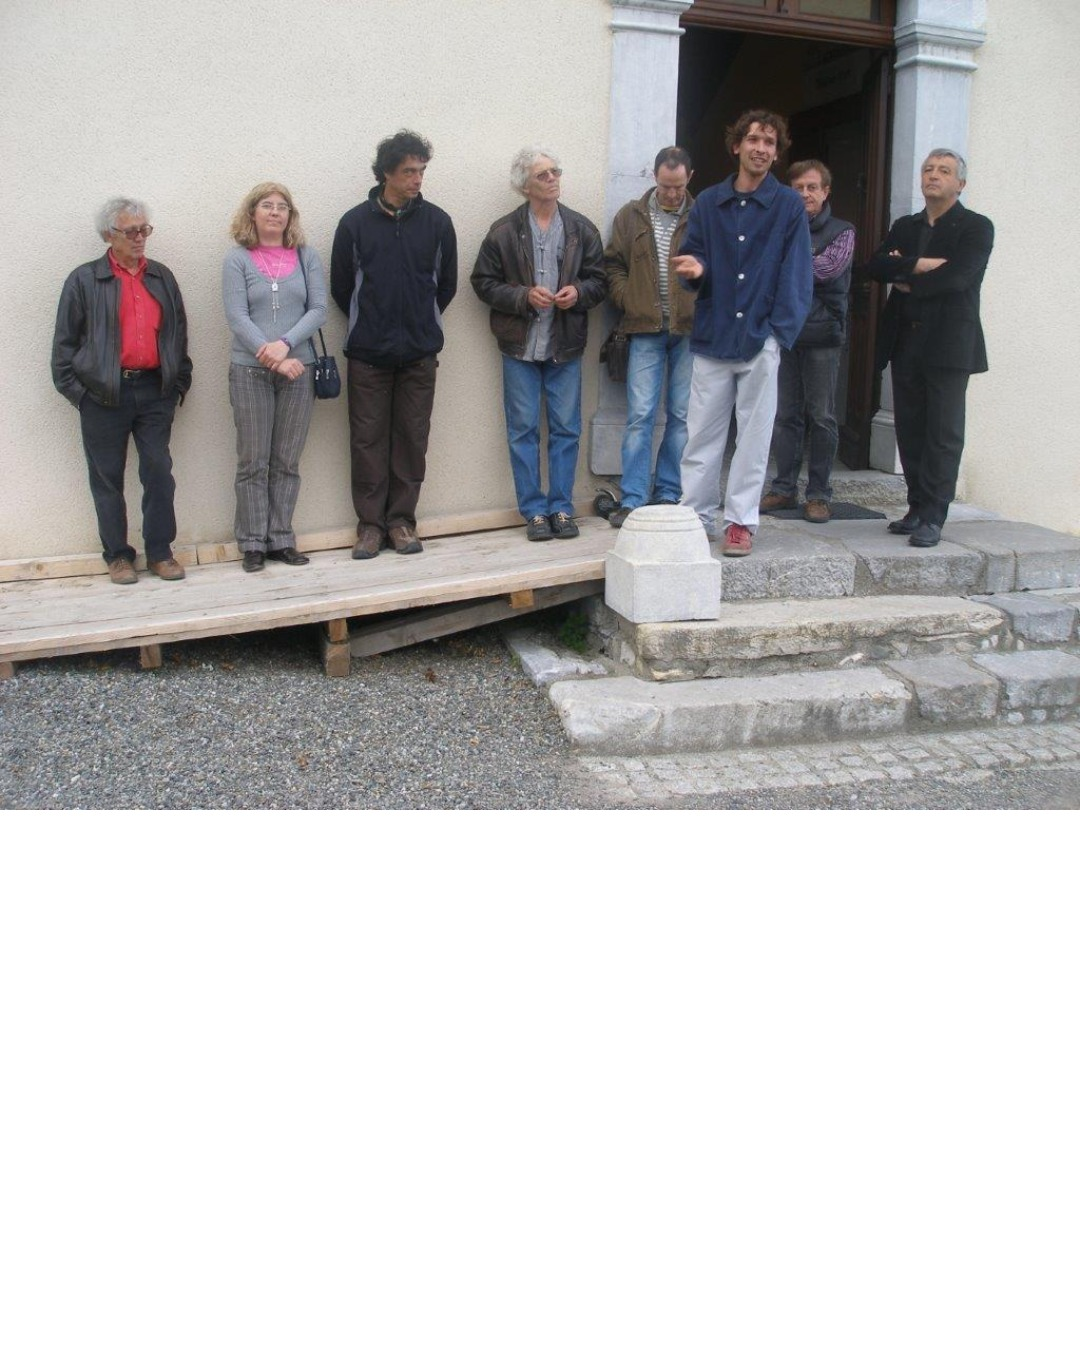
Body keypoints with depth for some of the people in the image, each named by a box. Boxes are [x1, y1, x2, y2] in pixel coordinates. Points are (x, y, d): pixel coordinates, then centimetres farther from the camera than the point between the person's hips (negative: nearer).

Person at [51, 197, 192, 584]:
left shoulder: (162, 277, 12)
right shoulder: (84, 280, 1)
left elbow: (178, 332, 16)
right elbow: (65, 340, 2)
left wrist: (180, 381, 10)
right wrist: (75, 389, -4)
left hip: (155, 391, 2)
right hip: (104, 396, -2)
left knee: (159, 472, 1)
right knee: (108, 477, 4)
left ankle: (160, 552, 12)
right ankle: (117, 555, 15)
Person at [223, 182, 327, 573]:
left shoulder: (306, 258, 8)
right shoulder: (237, 259, 2)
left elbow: (318, 309, 0)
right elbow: (237, 317, -6)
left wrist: (285, 344, -15)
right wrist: (273, 359, -15)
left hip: (298, 368, 2)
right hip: (250, 371, -2)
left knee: (287, 462, 6)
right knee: (253, 462, 1)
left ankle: (281, 540, 13)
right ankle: (253, 544, 8)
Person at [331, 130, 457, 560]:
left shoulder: (437, 222, 2)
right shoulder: (355, 222, -1)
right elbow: (340, 286, 7)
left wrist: (422, 322, 14)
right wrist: (367, 324, 11)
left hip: (419, 352, 1)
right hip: (367, 353, -1)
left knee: (412, 438, 5)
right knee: (368, 439, 2)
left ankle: (401, 520, 15)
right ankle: (370, 522, 11)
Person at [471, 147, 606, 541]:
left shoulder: (582, 229, 6)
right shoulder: (503, 231, 0)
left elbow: (598, 280, 9)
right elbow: (483, 282, 0)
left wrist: (578, 292, -12)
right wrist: (524, 296, -14)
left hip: (566, 345, 2)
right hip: (520, 345, -1)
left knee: (566, 430, 5)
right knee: (523, 430, 3)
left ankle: (561, 508, 15)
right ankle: (534, 511, 12)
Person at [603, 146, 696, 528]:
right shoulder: (631, 217, 9)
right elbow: (613, 265, 12)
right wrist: (627, 301, -2)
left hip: (690, 330, 0)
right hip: (646, 330, 0)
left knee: (682, 416, 5)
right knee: (640, 415, -4)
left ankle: (669, 495, 14)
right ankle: (632, 500, -1)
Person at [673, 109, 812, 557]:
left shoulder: (789, 206, 2)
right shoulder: (708, 203, 10)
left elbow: (796, 275, -2)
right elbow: (694, 256, 12)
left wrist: (780, 331, -12)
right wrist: (695, 270, -12)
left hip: (761, 340, -2)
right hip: (712, 336, 2)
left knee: (753, 436, 3)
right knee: (701, 435, 3)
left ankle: (741, 520, 10)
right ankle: (695, 515, 12)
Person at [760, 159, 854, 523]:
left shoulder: (841, 232, 5)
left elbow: (826, 268, -10)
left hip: (822, 335, -2)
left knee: (821, 418, 0)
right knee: (785, 415, 5)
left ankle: (819, 494, 6)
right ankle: (784, 489, 14)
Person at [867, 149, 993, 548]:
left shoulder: (976, 228, 0)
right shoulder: (904, 226, 17)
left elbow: (957, 276, -16)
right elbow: (876, 265, 0)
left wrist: (908, 281, -5)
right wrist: (919, 265, -14)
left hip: (948, 345, -5)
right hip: (906, 343, 5)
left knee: (944, 434, -5)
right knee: (910, 431, 7)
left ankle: (932, 518, -4)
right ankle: (917, 509, 15)